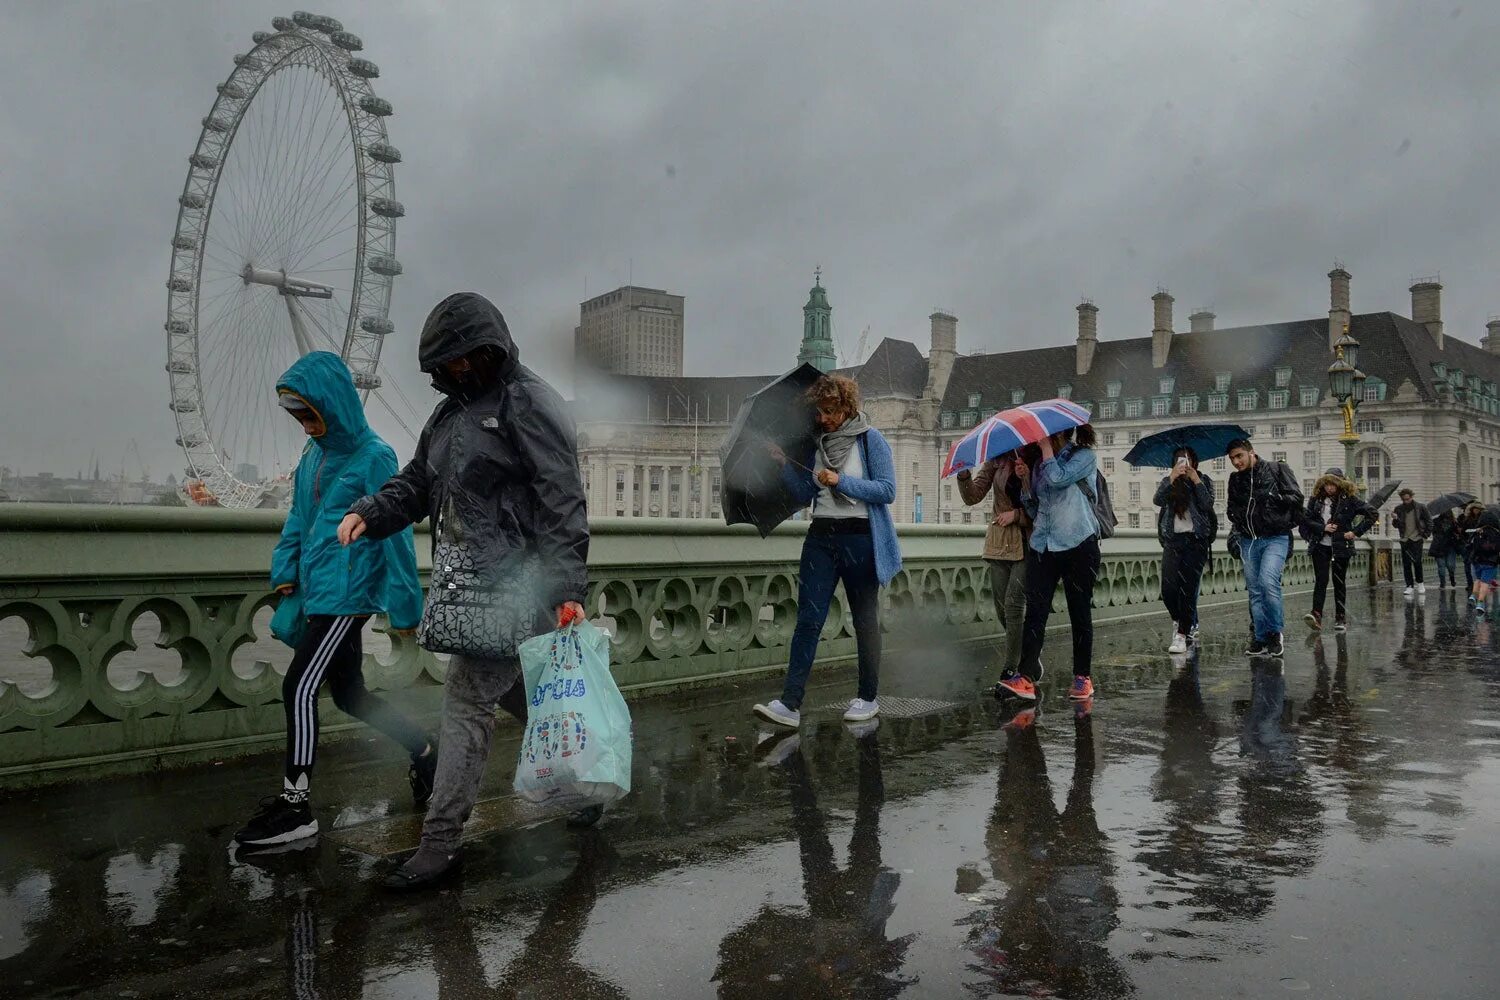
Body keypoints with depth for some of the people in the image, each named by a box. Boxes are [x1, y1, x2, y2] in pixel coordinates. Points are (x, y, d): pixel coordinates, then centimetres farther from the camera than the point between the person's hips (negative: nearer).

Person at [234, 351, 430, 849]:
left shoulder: (375, 458, -13)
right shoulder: (313, 454, 11)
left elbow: (395, 534, -12)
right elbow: (298, 519, 19)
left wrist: (404, 607, -11)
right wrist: (285, 573, 9)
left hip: (347, 596, -8)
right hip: (316, 595, 9)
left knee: (299, 688, -9)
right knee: (349, 694, 15)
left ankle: (295, 805, 2)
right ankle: (424, 753, 32)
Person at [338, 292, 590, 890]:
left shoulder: (528, 401, -10)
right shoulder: (453, 410, 17)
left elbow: (562, 499, -16)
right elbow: (417, 483, 20)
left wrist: (568, 589, -21)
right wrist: (371, 513, 0)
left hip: (513, 582, -9)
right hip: (467, 581, 9)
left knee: (467, 703, -8)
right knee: (518, 693, 18)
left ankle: (440, 843, 0)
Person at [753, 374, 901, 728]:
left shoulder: (870, 439, -4)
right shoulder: (818, 442, 12)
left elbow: (887, 490, -11)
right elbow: (806, 493, 13)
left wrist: (842, 481, -17)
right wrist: (784, 464, -1)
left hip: (859, 539, -4)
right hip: (821, 537, 4)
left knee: (865, 620, 8)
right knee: (808, 620, -4)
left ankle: (868, 698, 21)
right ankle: (790, 704, -7)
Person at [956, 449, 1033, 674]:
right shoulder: (997, 461, 3)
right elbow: (972, 497, 0)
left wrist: (1016, 515, -16)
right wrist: (964, 475, -17)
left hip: (1027, 544, -3)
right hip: (1000, 544, 3)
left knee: (1013, 605, -12)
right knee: (1002, 609, 5)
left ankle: (1010, 671, -6)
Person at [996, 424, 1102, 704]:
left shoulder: (1084, 456, -1)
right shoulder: (1039, 463, 16)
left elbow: (1057, 477, -20)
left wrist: (1046, 444, -9)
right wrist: (1024, 478, 3)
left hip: (1078, 545, -5)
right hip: (1042, 546, 5)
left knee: (1080, 613, 4)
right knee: (1035, 612, -7)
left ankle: (1083, 677, 14)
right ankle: (1025, 677, -13)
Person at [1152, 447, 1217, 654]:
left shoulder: (1204, 481, 9)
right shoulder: (1168, 481, 13)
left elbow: (1208, 505, -8)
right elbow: (1157, 500, -7)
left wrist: (1197, 481, -11)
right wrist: (1171, 479, -17)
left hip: (1196, 539, -2)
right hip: (1172, 540, 2)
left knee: (1188, 588, -9)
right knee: (1168, 589, -2)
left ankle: (1182, 635, -9)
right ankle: (1189, 625, 24)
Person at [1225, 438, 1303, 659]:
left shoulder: (1277, 469, 1)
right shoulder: (1235, 480, 15)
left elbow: (1296, 497, -4)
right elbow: (1233, 510, 24)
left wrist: (1273, 497, -15)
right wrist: (1235, 531, 8)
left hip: (1275, 538, -5)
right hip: (1248, 540, 5)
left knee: (1268, 581, -22)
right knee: (1255, 590, 3)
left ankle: (1275, 633, -7)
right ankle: (1260, 639, 8)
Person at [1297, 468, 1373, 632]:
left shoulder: (1349, 499, -3)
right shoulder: (1316, 498, 2)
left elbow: (1371, 514, -1)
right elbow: (1306, 518, 2)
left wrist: (1356, 531, -6)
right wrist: (1323, 528, -11)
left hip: (1341, 546, -1)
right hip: (1320, 546, 1)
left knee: (1339, 581, 7)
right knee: (1321, 580, -9)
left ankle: (1341, 618, 15)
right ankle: (1316, 614, -19)